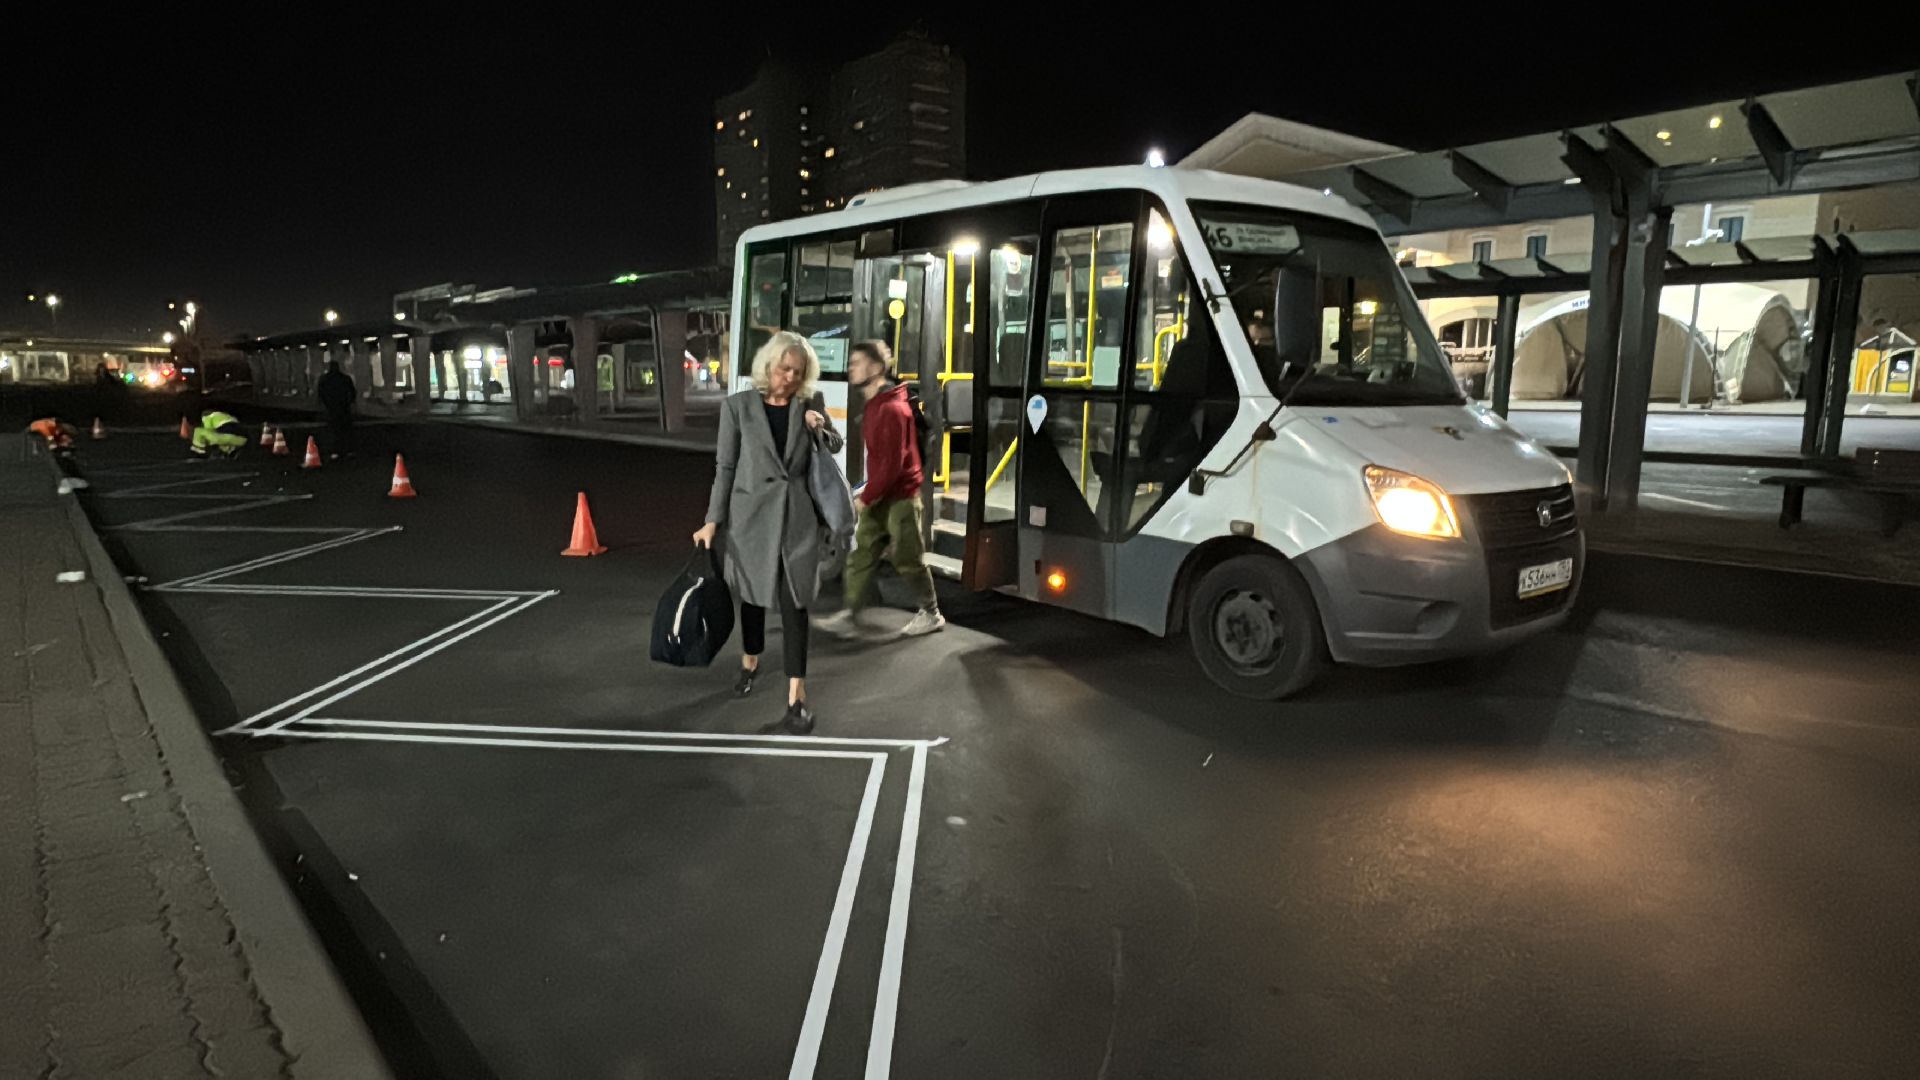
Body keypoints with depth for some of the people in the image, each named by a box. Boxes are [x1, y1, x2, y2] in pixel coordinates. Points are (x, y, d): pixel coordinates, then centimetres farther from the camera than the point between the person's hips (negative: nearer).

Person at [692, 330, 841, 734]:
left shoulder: (811, 405, 2)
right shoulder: (738, 405, -3)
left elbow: (836, 448, 14)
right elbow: (725, 466, -1)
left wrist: (821, 428, -8)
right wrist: (713, 519, -4)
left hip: (797, 517, 0)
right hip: (752, 514, 0)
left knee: (795, 602, -3)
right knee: (753, 595, 15)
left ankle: (796, 696, -1)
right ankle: (750, 663, 40)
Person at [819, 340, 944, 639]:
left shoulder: (892, 409, -21)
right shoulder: (874, 405, 11)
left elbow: (892, 463, -24)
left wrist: (867, 496, -16)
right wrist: (869, 493, 12)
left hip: (900, 498, -9)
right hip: (879, 496, 9)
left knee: (908, 560, 3)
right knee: (861, 555, 8)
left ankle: (931, 614, 18)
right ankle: (851, 613, 14)